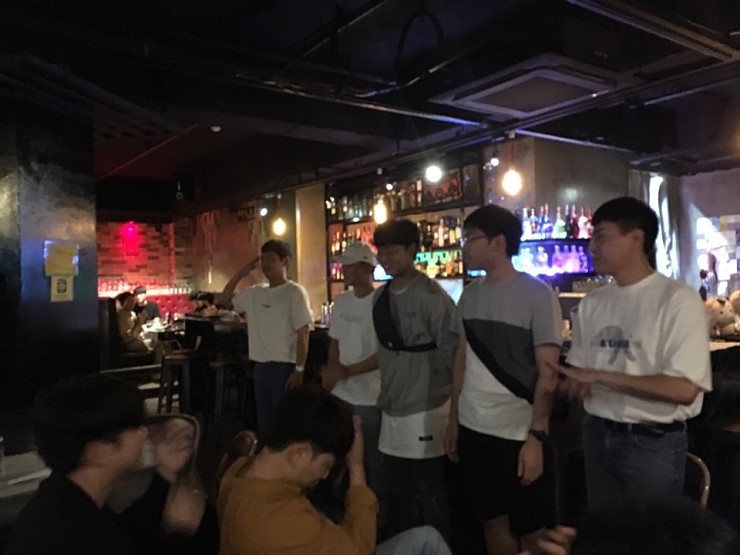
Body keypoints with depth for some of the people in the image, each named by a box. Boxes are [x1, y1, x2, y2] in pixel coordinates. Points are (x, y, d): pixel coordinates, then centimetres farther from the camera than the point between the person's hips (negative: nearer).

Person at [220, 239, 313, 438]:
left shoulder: (295, 292, -10)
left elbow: (303, 334, -12)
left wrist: (299, 369, -16)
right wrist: (240, 273, 8)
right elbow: (224, 299, 19)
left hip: (284, 367, -7)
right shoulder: (255, 292, 9)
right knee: (264, 423, 16)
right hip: (261, 367, 7)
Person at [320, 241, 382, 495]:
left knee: (370, 459, 6)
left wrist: (346, 371, -17)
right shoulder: (341, 301, 8)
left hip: (369, 397, -6)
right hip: (340, 394, 6)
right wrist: (331, 371, -1)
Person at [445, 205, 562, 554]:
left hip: (519, 434, -5)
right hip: (473, 430, 6)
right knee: (493, 522, 19)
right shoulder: (470, 295, 6)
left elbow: (548, 373, -12)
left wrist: (535, 436, -16)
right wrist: (453, 420, 11)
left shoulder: (537, 294, -11)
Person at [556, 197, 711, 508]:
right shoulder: (591, 303, 4)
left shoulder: (678, 300, -13)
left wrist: (601, 376, -19)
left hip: (653, 443, -5)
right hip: (597, 437, 5)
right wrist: (575, 384, -14)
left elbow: (684, 389, -20)